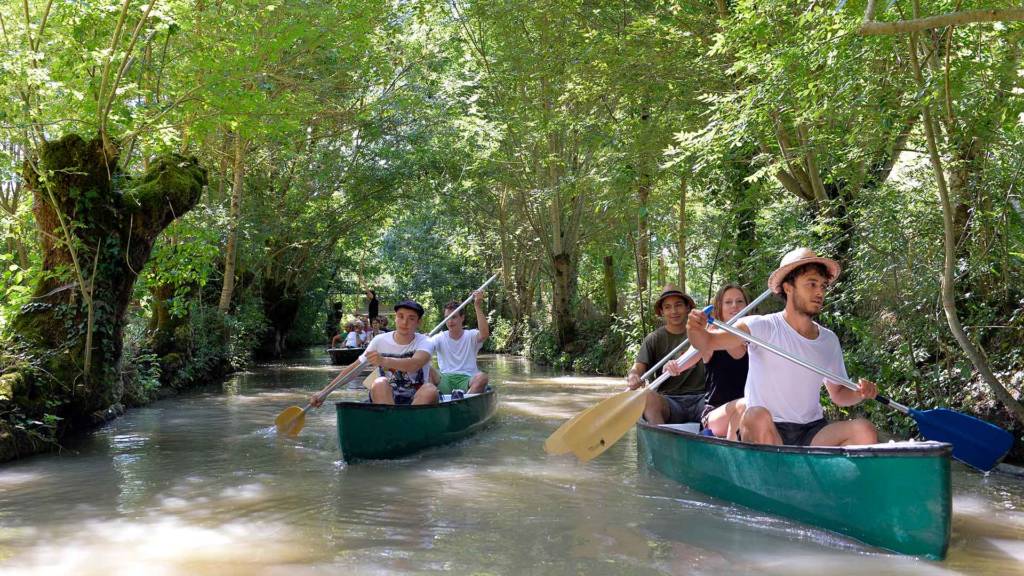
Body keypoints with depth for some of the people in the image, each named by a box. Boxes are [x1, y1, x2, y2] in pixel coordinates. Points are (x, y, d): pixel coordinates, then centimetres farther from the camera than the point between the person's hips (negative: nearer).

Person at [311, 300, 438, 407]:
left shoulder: (424, 342, -5)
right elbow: (353, 368, 6)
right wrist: (324, 392, -2)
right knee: (379, 383, -30)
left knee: (430, 390, -33)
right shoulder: (380, 341, 3)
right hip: (384, 401, 1)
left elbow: (415, 365, -28)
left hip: (417, 402, -1)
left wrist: (384, 361, -46)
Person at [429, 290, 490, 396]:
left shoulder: (471, 335, 7)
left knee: (482, 377, -33)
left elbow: (484, 334, -17)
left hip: (467, 379, -1)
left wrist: (478, 307, -23)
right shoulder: (440, 338, 11)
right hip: (445, 380, 1)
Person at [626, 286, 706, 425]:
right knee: (648, 398, -34)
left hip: (699, 398, 1)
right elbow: (639, 367, -3)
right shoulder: (654, 339, 9)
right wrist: (633, 376, -28)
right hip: (668, 401, 0)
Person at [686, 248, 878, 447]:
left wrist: (859, 393, -3)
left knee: (864, 430, -21)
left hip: (813, 433, 5)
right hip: (767, 432, -4)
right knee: (758, 416, -37)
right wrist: (697, 330, -40)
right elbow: (707, 341, -17)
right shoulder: (763, 328, -5)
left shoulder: (829, 340, 12)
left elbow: (838, 394, 20)